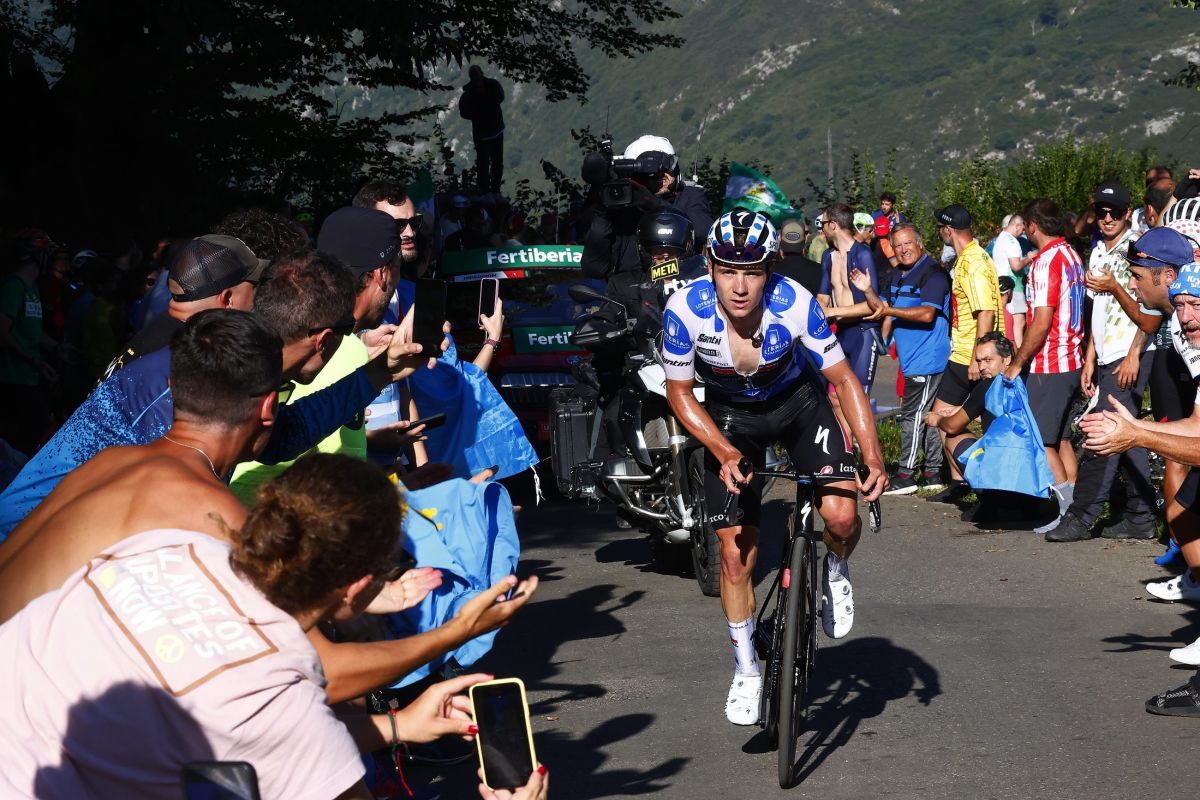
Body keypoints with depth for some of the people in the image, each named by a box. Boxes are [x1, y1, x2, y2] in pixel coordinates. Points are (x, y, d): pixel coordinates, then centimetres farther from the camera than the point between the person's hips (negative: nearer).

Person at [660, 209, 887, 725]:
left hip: (797, 401, 0)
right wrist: (726, 452, -26)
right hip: (729, 416, 0)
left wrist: (873, 454, -30)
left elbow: (844, 379, -19)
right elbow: (678, 392, -14)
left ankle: (835, 572, 15)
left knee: (841, 515, -21)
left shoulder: (795, 304, -30)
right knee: (736, 552, -2)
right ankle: (746, 672, 18)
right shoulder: (686, 309, -29)